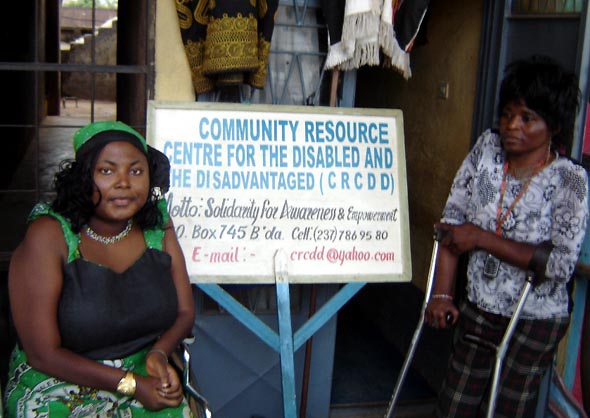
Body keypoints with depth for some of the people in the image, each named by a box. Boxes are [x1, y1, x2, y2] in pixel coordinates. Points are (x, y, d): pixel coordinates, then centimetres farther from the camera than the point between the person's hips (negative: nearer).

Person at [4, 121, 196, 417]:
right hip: (57, 384, -3)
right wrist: (132, 384, -19)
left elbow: (185, 312, 6)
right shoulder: (48, 236, -14)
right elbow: (43, 354, -14)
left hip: (144, 379, 4)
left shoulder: (157, 225, 0)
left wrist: (159, 353, -16)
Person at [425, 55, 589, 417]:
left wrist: (482, 238, -21)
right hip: (477, 311, 4)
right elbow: (453, 219, -4)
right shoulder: (487, 148, -5)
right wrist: (441, 294, -9)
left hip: (535, 323, -4)